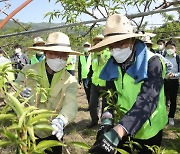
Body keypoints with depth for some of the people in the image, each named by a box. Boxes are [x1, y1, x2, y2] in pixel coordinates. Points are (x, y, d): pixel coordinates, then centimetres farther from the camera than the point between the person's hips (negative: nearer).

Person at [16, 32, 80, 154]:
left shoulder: (70, 81, -10)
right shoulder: (28, 71, -9)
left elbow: (70, 104, -26)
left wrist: (61, 121, -47)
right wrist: (20, 92, -27)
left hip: (53, 133, 0)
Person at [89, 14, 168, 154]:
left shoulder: (152, 62, -23)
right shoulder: (112, 65, -5)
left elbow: (146, 101, -35)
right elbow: (110, 96, -6)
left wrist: (116, 133, -47)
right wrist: (107, 119, -28)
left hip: (148, 131, -4)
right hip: (123, 129, 4)